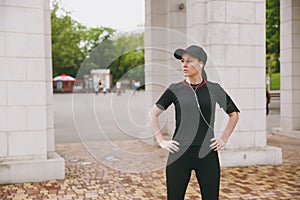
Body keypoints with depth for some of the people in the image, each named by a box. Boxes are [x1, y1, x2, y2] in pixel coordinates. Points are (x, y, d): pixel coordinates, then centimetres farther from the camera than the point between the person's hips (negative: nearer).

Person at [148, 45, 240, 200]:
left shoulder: (214, 89, 5)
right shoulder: (175, 90, 1)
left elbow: (234, 114, 18)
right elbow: (153, 114, 7)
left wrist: (224, 138, 9)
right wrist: (161, 141, 0)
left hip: (207, 154, 1)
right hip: (179, 154, -1)